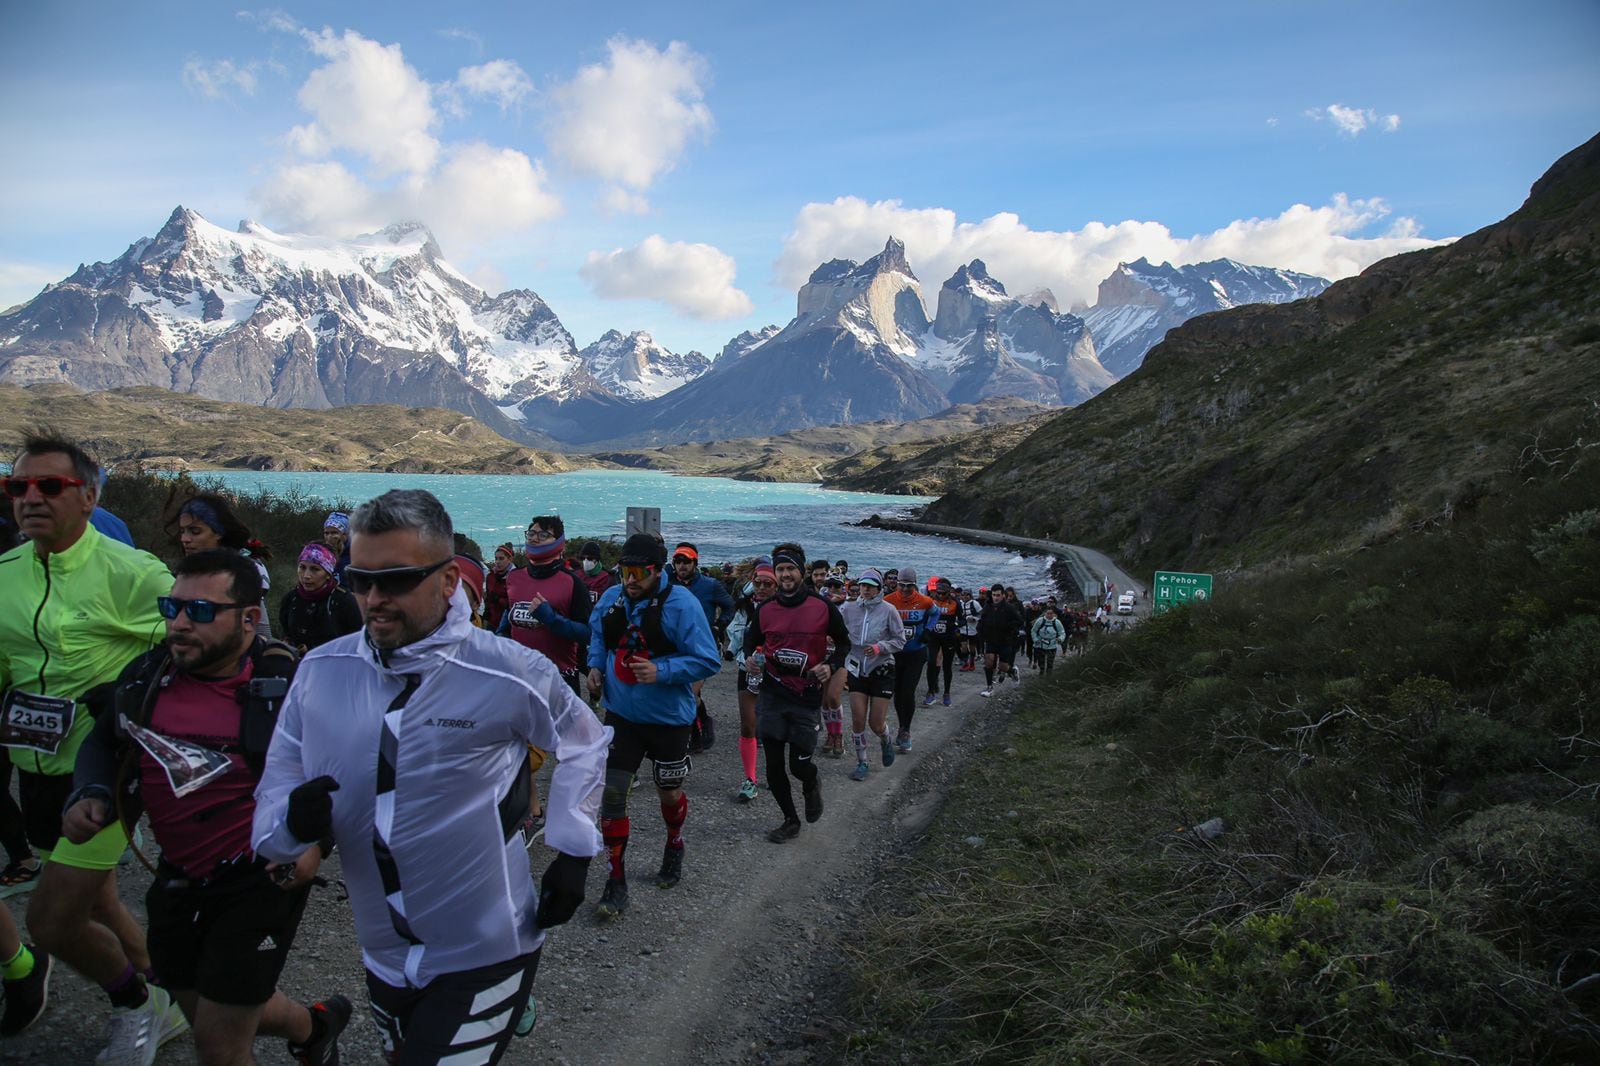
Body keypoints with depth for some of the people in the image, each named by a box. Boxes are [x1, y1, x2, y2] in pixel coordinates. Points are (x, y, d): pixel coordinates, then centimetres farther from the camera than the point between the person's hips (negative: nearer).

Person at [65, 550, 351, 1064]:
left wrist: (316, 838, -21)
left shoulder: (288, 683, -18)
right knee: (205, 1015, 23)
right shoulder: (146, 675, -1)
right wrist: (89, 796, -2)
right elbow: (102, 742, 16)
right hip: (178, 879, 7)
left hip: (262, 876, -6)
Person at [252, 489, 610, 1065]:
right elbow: (277, 785, 2)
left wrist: (573, 851, -2)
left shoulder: (508, 672, -15)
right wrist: (292, 818, -20)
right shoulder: (320, 670, -5)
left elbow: (583, 740, 2)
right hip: (384, 956, 5)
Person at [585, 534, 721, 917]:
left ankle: (674, 848, 46)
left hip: (668, 718, -3)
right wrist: (595, 665, -2)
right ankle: (616, 880, 9)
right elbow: (598, 638, 17)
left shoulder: (680, 603, -20)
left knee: (668, 793, 15)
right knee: (611, 792, -4)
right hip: (621, 714, 3)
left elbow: (708, 661, -19)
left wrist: (660, 671, -29)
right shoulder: (611, 598, -4)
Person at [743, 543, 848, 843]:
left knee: (799, 766, 0)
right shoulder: (765, 610, 0)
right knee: (774, 766, 4)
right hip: (772, 695, 2)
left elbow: (844, 643, 5)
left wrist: (831, 666, -12)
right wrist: (749, 658, -7)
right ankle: (790, 821, 25)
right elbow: (750, 641, 15)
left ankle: (812, 784, 37)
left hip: (807, 697, -2)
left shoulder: (822, 608, -6)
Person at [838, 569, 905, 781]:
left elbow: (900, 640, -5)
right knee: (858, 719, -1)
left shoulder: (888, 610, -9)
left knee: (876, 723, 1)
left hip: (881, 670, -2)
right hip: (857, 669, 2)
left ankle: (885, 741, 36)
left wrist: (880, 647, -20)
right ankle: (862, 763, 15)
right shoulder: (849, 609, -3)